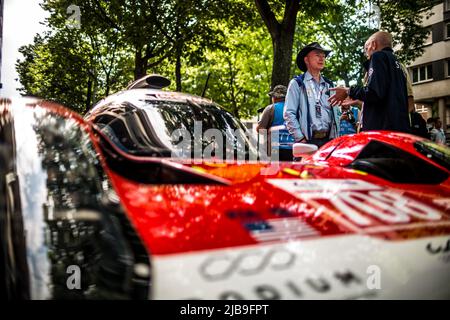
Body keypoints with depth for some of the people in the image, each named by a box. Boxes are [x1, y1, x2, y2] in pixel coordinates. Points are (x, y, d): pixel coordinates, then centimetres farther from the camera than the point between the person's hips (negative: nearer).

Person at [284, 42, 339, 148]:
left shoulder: (329, 85, 21)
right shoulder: (297, 83, 6)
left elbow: (335, 114, 21)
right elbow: (289, 114, -2)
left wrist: (335, 138, 9)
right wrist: (300, 138, -9)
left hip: (328, 140, 5)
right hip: (307, 140, -4)